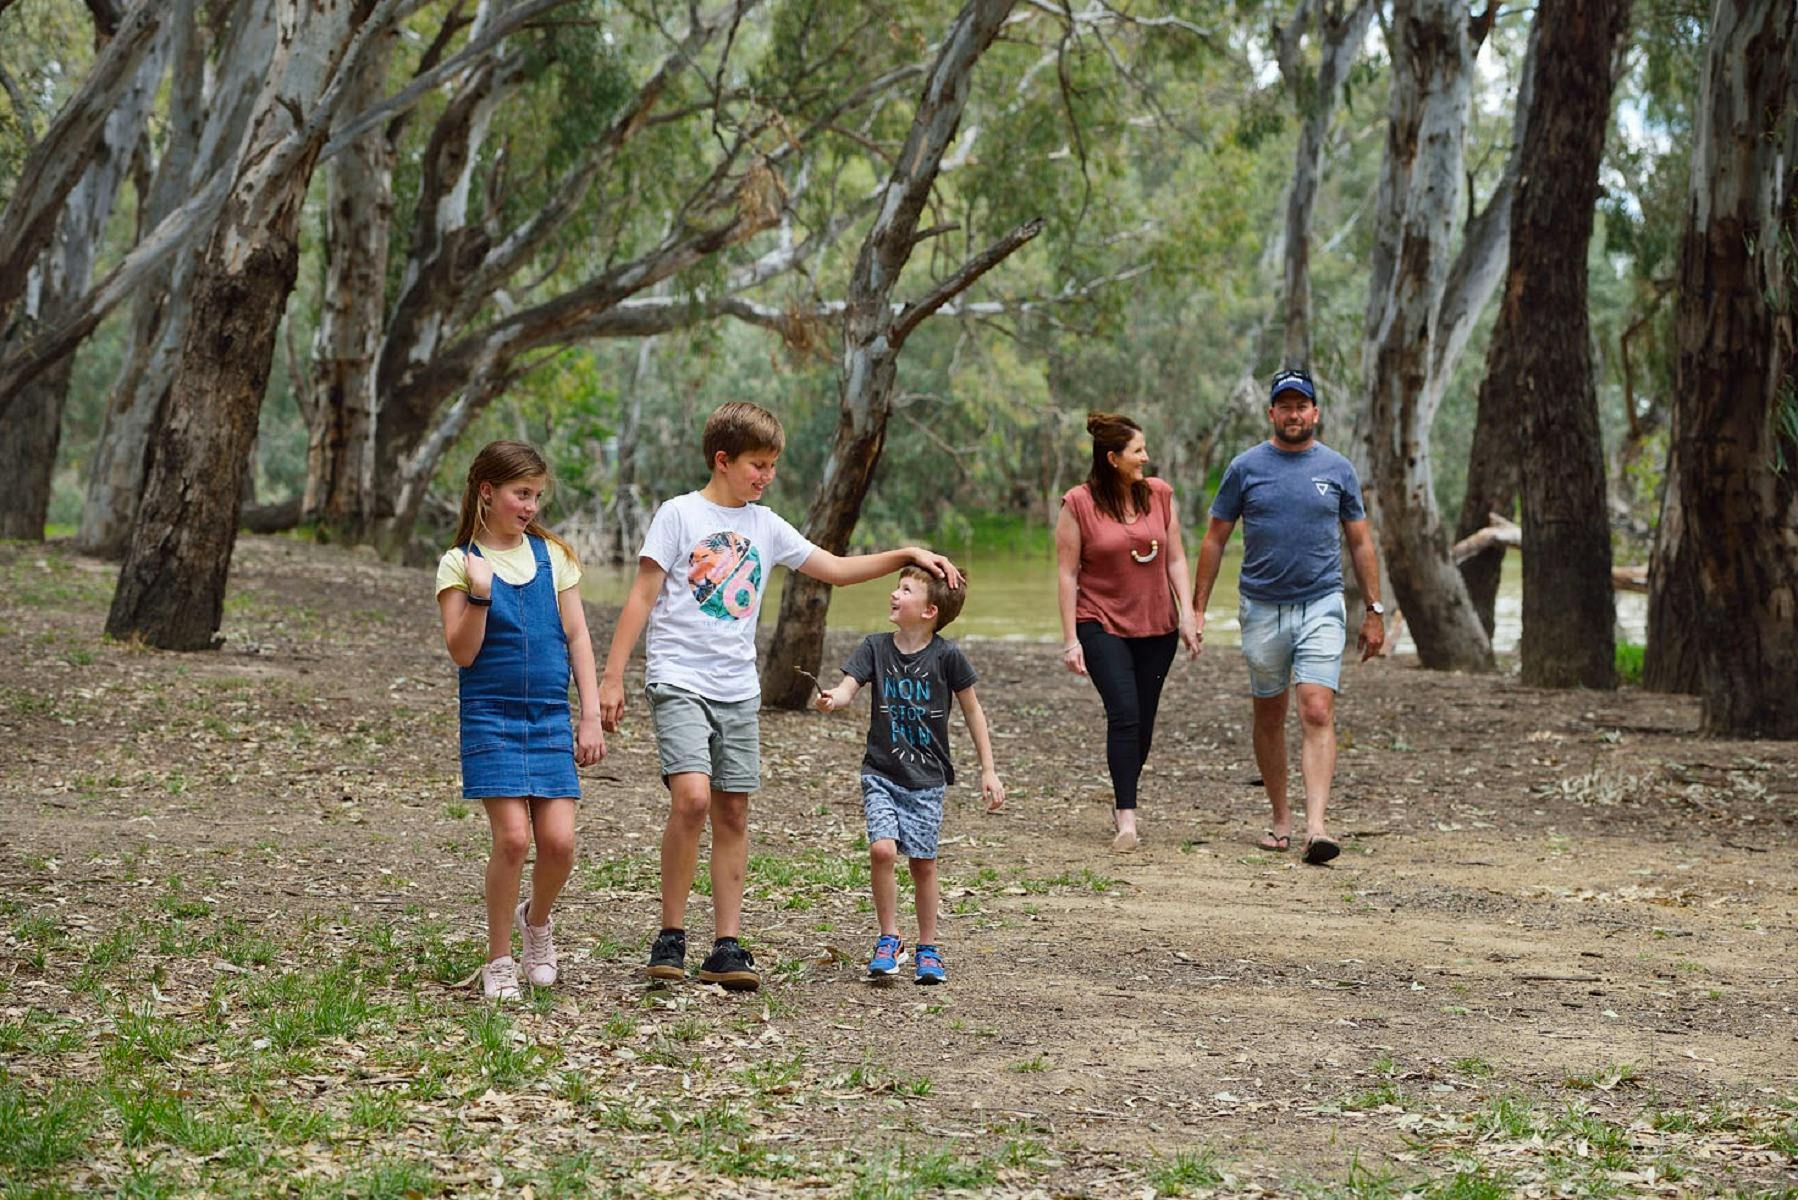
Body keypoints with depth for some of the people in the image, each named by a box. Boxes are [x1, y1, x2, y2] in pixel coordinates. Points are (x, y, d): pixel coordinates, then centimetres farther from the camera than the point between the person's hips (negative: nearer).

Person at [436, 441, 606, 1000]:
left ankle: (537, 918, 26)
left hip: (550, 717, 3)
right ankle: (498, 962, 3)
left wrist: (591, 717, 4)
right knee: (512, 836, -13)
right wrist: (480, 595, -21)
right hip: (490, 717, -3)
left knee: (559, 841, -6)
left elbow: (577, 638, 10)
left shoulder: (553, 555, 8)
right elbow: (462, 652, -6)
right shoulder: (460, 564, -1)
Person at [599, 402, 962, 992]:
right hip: (678, 682, -6)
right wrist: (612, 677, -6)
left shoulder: (765, 526, 12)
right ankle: (671, 937, -9)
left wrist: (907, 555, 8)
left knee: (733, 813, 3)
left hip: (738, 690, 6)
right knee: (693, 796, -21)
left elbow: (835, 568, 18)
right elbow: (642, 597, -3)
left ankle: (726, 948, 7)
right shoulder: (679, 515, -3)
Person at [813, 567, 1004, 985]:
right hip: (881, 773, 1)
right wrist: (832, 699, -37)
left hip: (927, 777, -1)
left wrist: (988, 771, 1)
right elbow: (848, 687, -11)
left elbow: (972, 711, 1)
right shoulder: (875, 647, -2)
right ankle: (888, 940, 1)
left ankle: (927, 949, 20)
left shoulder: (946, 655, -8)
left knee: (922, 861, 3)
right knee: (882, 848, -16)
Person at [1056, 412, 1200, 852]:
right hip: (1102, 625, -4)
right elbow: (1067, 573, -5)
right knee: (1124, 714, -16)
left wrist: (1187, 614, 0)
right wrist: (1070, 639, -9)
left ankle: (1122, 800, 26)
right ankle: (1127, 818, -17)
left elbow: (1175, 559, 9)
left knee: (1143, 721, 6)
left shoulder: (1159, 494, 4)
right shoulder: (1078, 503, -7)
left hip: (1157, 627, 4)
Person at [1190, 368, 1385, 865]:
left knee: (1318, 714, -14)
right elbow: (1215, 540, 7)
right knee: (1270, 717, 10)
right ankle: (1280, 819, 24)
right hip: (1263, 609, 1)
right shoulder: (1246, 468, 2)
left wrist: (1374, 612, 7)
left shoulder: (1337, 469, 4)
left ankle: (1315, 827, -21)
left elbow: (1360, 543, 11)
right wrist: (1197, 609, 2)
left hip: (1321, 607, -1)